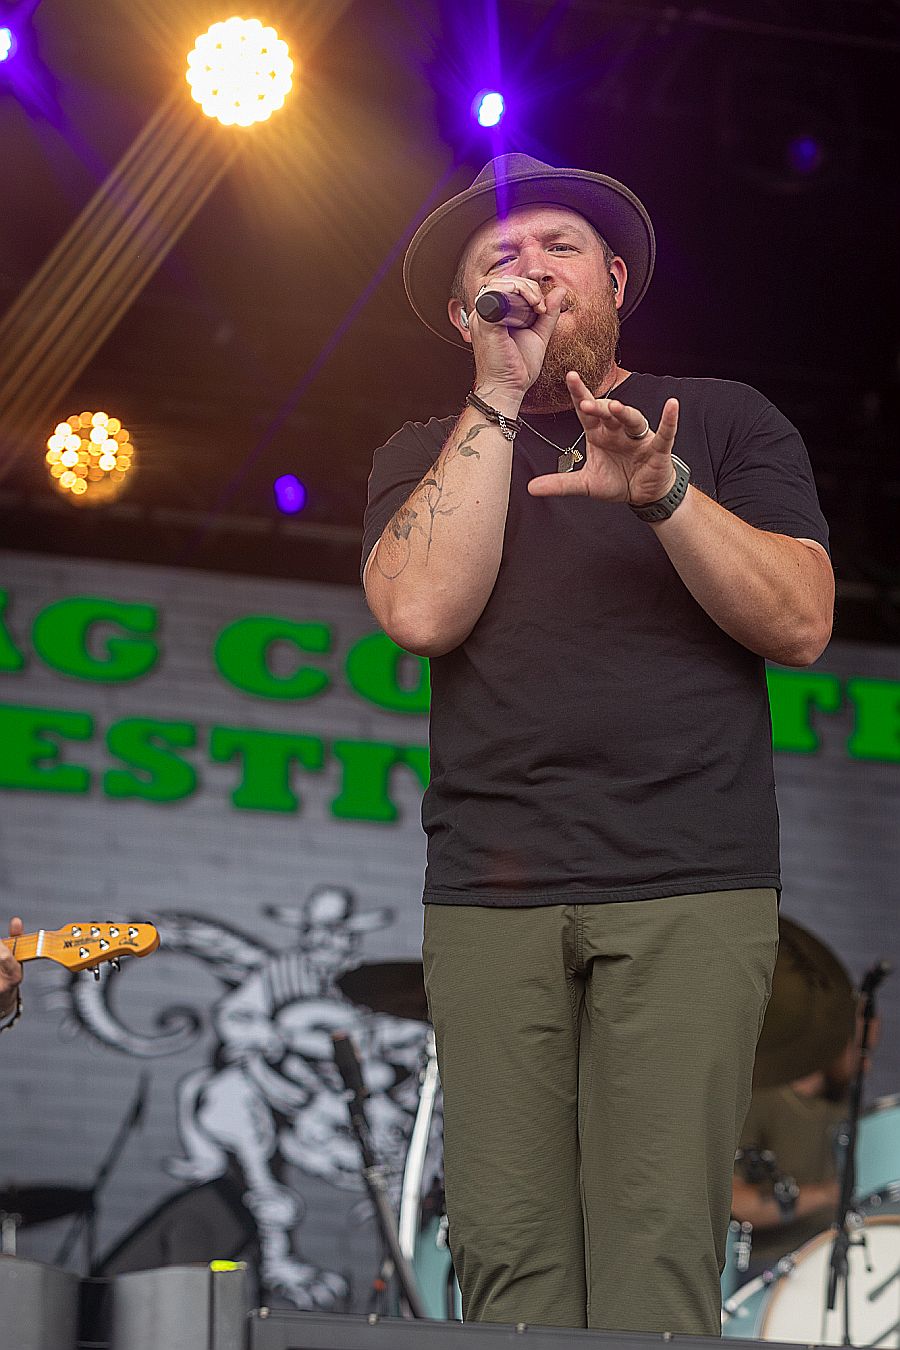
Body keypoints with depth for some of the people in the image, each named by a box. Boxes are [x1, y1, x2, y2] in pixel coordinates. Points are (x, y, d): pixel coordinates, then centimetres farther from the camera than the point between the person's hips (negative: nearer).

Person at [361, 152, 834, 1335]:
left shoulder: (725, 423, 14)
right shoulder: (426, 456, 18)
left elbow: (802, 624, 1)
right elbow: (422, 612, -2)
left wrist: (660, 490, -14)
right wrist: (501, 396, -1)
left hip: (690, 892, -1)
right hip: (487, 899, 2)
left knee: (657, 1251, -12)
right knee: (506, 1253, -6)